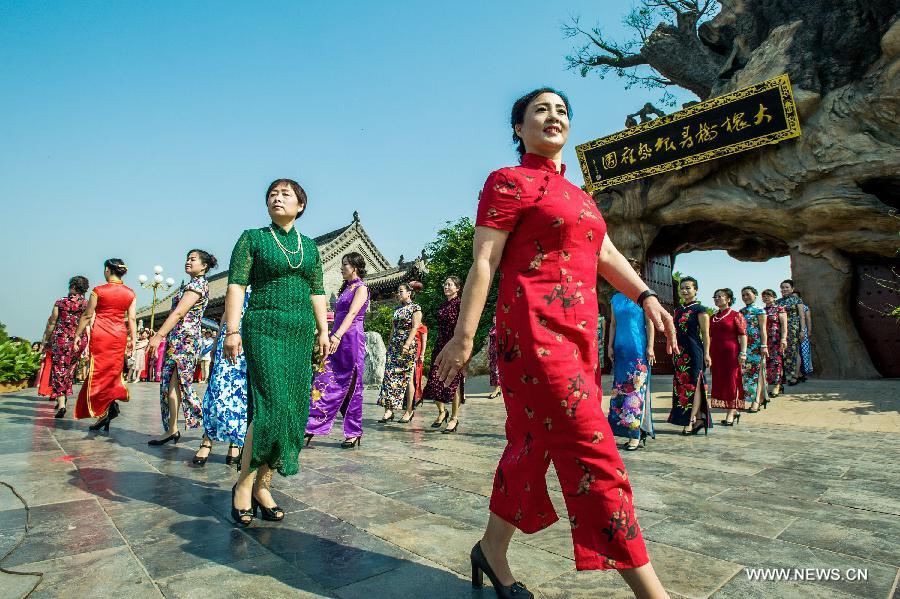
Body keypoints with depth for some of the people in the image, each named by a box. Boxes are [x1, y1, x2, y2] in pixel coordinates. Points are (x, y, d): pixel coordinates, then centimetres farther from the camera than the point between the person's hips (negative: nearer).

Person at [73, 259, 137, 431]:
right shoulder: (130, 293, 4)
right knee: (113, 371, 13)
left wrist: (78, 335, 9)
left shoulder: (98, 291, -5)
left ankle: (103, 411, -3)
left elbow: (87, 316, 0)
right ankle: (113, 401, 1)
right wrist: (133, 340, 6)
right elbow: (131, 319, 2)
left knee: (98, 372, 2)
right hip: (119, 336, 3)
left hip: (100, 334, -3)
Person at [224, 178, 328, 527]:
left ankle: (263, 486, 13)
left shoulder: (309, 246, 17)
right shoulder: (253, 238, 6)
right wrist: (232, 330, -12)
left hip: (301, 332, 5)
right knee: (273, 406, -15)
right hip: (264, 328, -5)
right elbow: (236, 285, -2)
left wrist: (323, 331, 9)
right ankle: (244, 484, 3)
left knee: (294, 410, 2)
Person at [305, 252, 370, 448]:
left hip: (351, 340, -8)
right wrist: (330, 337, 17)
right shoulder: (345, 288, 20)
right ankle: (312, 426, 5)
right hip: (337, 341, 8)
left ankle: (354, 432, 5)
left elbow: (352, 313, -18)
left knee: (350, 387, -2)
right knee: (324, 382, 2)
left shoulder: (361, 288, -4)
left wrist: (337, 336, -29)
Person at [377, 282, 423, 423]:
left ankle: (409, 411, 6)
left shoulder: (415, 308, -3)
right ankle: (389, 409, -1)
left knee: (407, 377, -2)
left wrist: (407, 345, -21)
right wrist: (389, 345, 13)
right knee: (390, 376, -2)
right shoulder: (397, 308, 17)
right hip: (394, 345, 7)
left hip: (408, 345, -7)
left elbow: (414, 328, -12)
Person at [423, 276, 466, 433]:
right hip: (440, 345, 7)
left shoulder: (460, 304, -4)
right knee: (434, 381, 3)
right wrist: (436, 348, 18)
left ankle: (454, 418, 9)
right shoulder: (443, 305, 17)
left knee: (454, 382, -2)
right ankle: (442, 411, 23)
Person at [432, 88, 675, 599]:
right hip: (535, 330, -9)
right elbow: (484, 263, -8)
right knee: (592, 454, -8)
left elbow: (606, 254, 19)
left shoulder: (576, 193, 24)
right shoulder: (509, 182, -1)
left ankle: (492, 550, 30)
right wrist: (464, 336, -12)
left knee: (535, 443, 13)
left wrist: (646, 297, 4)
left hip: (578, 334, 9)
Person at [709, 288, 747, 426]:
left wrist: (743, 353, -15)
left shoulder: (736, 315, -2)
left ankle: (731, 412, 5)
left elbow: (743, 335, -7)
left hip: (731, 352, -6)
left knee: (731, 381, -2)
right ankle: (733, 411, 17)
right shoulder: (712, 317, 14)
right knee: (719, 381, 6)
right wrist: (708, 354, 13)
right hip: (716, 353, 6)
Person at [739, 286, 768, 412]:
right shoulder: (741, 311, 14)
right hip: (744, 345, 6)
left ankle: (757, 400, -4)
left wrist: (764, 345, -13)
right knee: (745, 371, 5)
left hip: (756, 345, -6)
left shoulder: (759, 310, -2)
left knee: (757, 371, -5)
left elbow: (763, 329, -6)